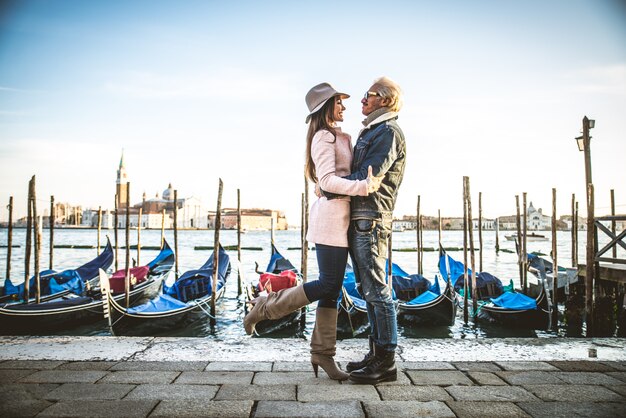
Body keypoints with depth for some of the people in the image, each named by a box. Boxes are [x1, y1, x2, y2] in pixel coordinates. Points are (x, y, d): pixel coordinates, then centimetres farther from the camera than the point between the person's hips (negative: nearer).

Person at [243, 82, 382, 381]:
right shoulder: (324, 136, -7)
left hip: (340, 217, 9)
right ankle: (266, 306, 5)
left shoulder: (339, 137, 22)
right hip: (331, 214, -9)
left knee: (332, 288, 7)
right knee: (328, 284, -9)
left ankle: (323, 353, 13)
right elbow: (327, 180, -18)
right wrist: (362, 187, -27)